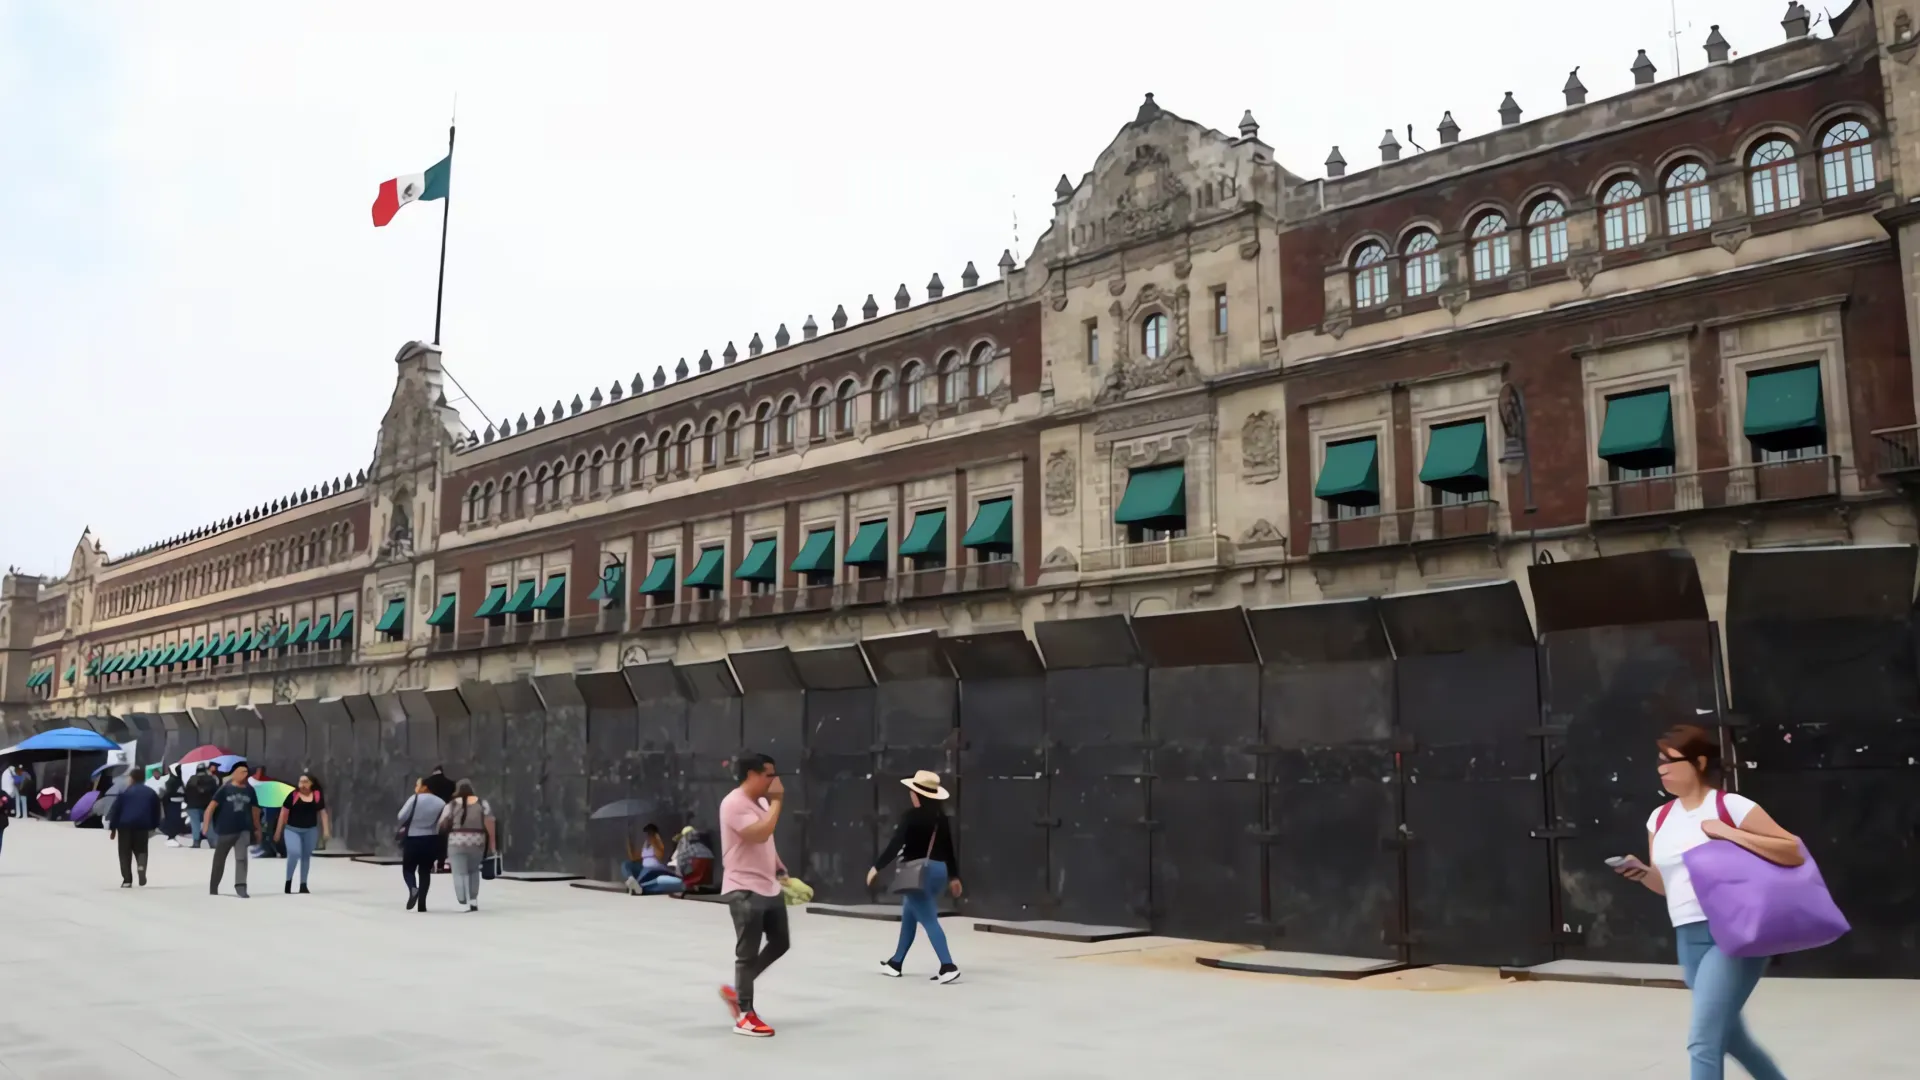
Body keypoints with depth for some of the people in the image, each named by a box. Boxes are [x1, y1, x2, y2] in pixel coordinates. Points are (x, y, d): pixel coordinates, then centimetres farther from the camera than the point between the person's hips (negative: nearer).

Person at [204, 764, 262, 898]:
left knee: (241, 857, -14)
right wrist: (206, 823, -23)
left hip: (243, 830, 2)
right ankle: (213, 888, 28)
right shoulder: (225, 788, -6)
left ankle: (240, 886, -17)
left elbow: (255, 809, 13)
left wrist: (257, 829, 18)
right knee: (219, 860, 12)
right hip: (225, 830, -2)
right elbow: (212, 805, -13)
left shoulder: (250, 790, 5)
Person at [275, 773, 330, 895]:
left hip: (310, 830, 3)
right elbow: (284, 813, -3)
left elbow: (323, 813, 4)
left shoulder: (318, 796, -2)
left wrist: (326, 830, -1)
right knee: (294, 853, -18)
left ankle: (303, 884, 23)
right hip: (292, 829, -3)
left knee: (306, 856, 12)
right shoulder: (293, 795, -10)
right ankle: (288, 880, 3)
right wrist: (278, 831, 0)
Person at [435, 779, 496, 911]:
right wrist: (492, 840, 1)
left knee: (460, 873, -2)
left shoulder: (452, 805, 2)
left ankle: (463, 901, -16)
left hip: (457, 842, -2)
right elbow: (489, 822, -2)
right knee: (473, 870, 19)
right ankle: (473, 899, 13)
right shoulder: (482, 803, 7)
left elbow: (442, 824, -3)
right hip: (477, 842, 3)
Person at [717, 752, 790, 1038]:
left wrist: (781, 870, 15)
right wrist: (777, 801, -20)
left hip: (770, 887, 9)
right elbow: (760, 834, -29)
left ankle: (737, 990, 29)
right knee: (748, 953, -2)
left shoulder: (762, 802, 12)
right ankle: (745, 1016, 9)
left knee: (780, 944, 15)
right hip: (744, 891, -9)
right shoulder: (734, 803, -17)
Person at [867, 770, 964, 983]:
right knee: (909, 915, 21)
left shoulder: (912, 815, -12)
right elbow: (949, 848, 14)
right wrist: (954, 876, 23)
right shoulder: (941, 817, 9)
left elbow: (895, 844, -15)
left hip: (918, 871, -8)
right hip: (938, 870, 8)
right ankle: (895, 963, 30)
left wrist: (877, 867, -7)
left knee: (928, 919, -8)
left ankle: (948, 966, -18)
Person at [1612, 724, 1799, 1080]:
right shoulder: (1660, 818, 10)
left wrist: (1730, 834, -18)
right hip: (1689, 940, 7)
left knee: (1702, 1041, -13)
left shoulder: (1732, 806, -8)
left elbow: (1794, 852, -12)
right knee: (1730, 1037, 21)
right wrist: (1643, 874, -2)